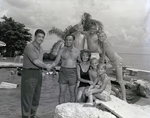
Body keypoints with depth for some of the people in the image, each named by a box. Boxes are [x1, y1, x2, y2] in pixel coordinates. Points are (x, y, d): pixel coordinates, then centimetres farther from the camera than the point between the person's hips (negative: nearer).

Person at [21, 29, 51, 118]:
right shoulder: (29, 47, -14)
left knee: (36, 96, 14)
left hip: (38, 74, 8)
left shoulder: (40, 49, 13)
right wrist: (46, 66, -8)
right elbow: (36, 61, -21)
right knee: (27, 96, -1)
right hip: (29, 73, -8)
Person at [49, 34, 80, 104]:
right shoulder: (62, 50, 3)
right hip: (63, 72, 0)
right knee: (62, 92, 4)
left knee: (72, 93, 6)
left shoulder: (77, 51, 3)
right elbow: (56, 62, 3)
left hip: (73, 73, 0)